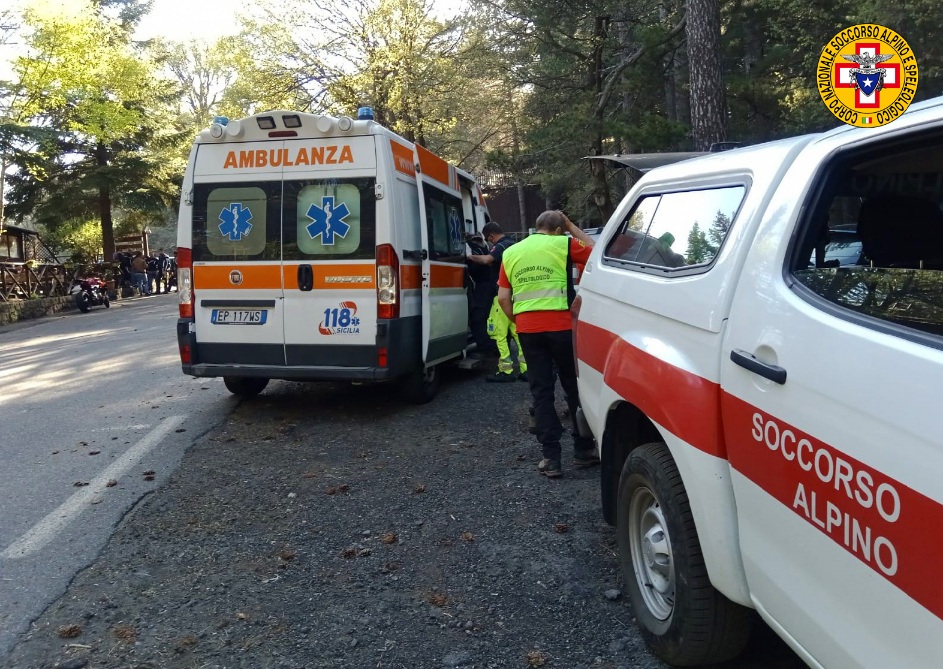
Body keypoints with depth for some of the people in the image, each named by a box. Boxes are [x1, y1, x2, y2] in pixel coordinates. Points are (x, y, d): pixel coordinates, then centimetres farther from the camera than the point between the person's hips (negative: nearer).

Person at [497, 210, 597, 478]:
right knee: (574, 387, 11)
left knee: (541, 391, 8)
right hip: (560, 325, -3)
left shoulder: (511, 253, 13)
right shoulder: (563, 243, 2)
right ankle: (583, 450, 19)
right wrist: (572, 228, 19)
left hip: (528, 329, 3)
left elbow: (503, 297, 10)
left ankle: (550, 458, 6)